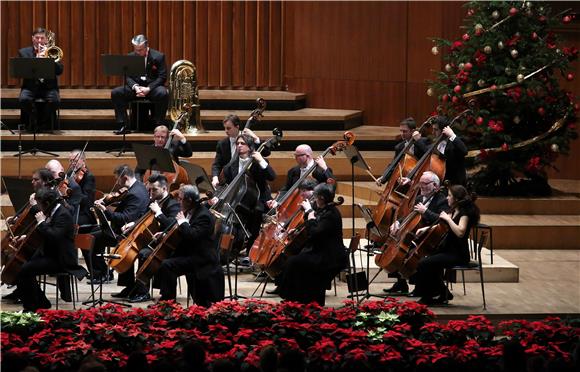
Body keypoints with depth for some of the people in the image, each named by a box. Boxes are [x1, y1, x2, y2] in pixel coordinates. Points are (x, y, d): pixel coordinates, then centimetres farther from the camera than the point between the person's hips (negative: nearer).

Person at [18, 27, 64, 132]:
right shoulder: (24, 52, 10)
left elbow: (59, 71, -1)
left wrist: (48, 58, -15)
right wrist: (36, 59, -16)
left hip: (48, 87, 0)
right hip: (30, 86, 0)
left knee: (55, 100, -31)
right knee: (24, 99, -32)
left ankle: (43, 123, -5)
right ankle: (32, 122, -6)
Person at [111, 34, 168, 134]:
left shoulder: (158, 56, -5)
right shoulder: (130, 57, 3)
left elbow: (162, 77, -8)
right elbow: (127, 76, 3)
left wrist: (148, 89, -22)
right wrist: (135, 87, -19)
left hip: (152, 86, -3)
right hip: (135, 86, 3)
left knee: (163, 94, -37)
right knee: (115, 93, -20)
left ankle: (158, 125, -23)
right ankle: (123, 126, -16)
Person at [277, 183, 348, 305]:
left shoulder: (331, 215, -19)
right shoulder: (325, 210, 11)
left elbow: (313, 233, -24)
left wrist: (310, 212, -15)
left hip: (331, 258, -10)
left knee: (294, 262, -17)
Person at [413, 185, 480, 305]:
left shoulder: (465, 212, -14)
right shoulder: (453, 211, 13)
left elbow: (460, 232, -30)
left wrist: (447, 218, -22)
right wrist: (426, 228, 13)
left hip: (458, 254, -10)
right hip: (448, 250, 10)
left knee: (424, 263, -21)